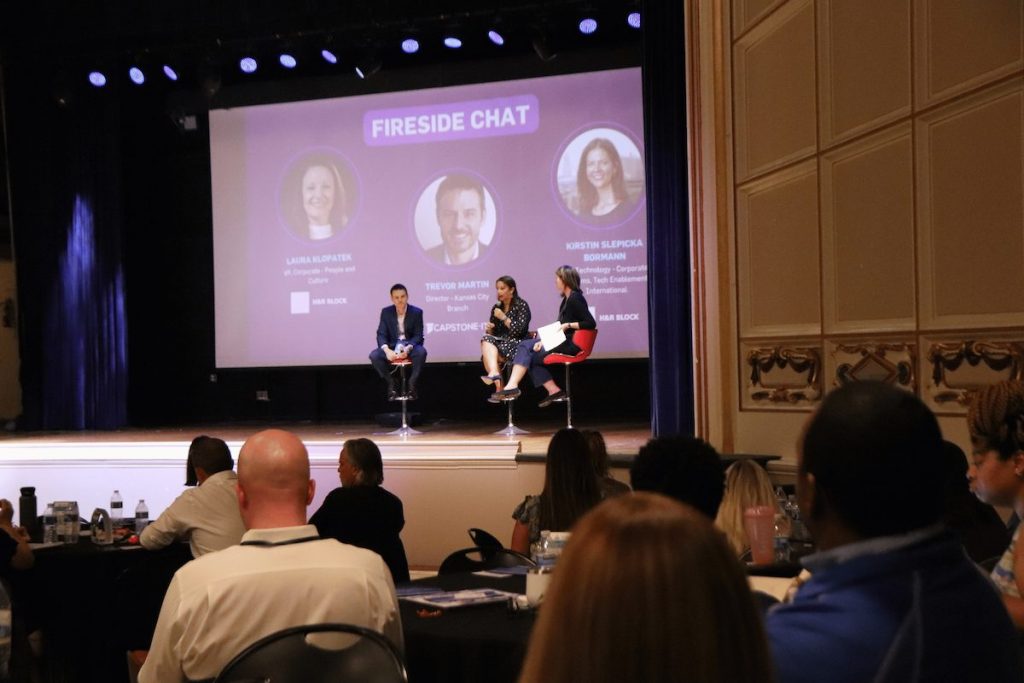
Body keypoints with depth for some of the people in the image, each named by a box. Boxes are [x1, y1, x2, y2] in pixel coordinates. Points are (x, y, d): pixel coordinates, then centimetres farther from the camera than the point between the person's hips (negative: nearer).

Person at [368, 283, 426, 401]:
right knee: (374, 355, -27)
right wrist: (387, 350, -28)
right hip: (392, 346, 2)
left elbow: (418, 336, -8)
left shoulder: (417, 312, -6)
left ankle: (412, 384, -18)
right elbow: (381, 334, -6)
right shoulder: (386, 312, -2)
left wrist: (408, 348, -30)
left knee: (421, 352, -36)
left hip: (411, 345, -1)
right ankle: (391, 384, -8)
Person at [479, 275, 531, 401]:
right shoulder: (496, 308, 15)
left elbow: (520, 330, -11)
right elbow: (492, 333, 18)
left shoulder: (521, 305, -1)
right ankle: (495, 374, -42)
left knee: (487, 354, -29)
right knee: (486, 340, -30)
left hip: (517, 344, -5)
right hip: (499, 342, 5)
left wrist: (504, 317, -14)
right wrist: (489, 329, -5)